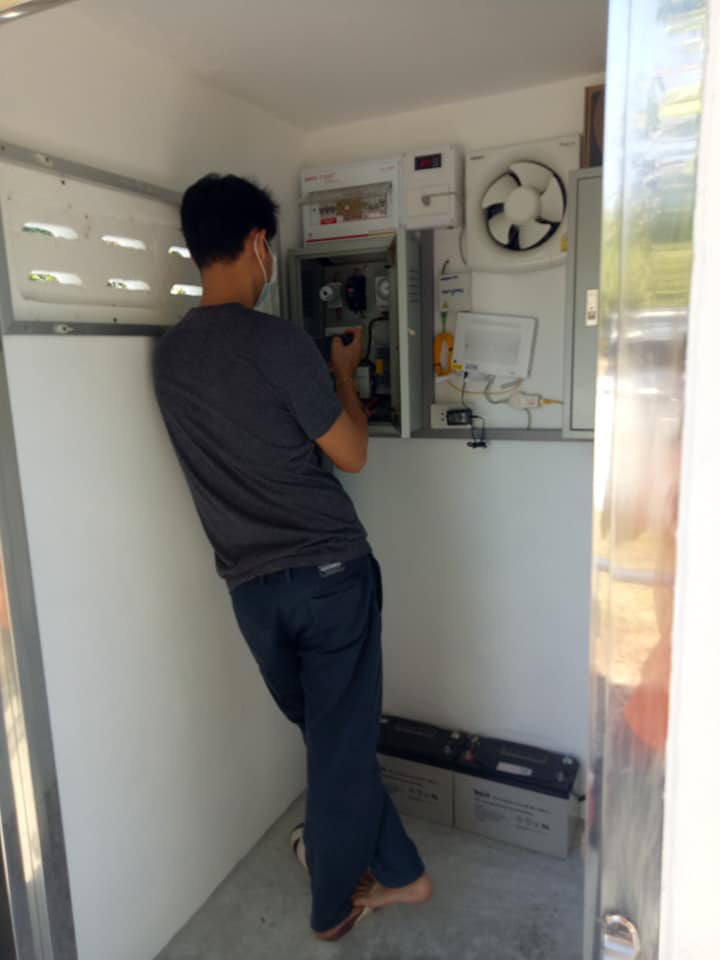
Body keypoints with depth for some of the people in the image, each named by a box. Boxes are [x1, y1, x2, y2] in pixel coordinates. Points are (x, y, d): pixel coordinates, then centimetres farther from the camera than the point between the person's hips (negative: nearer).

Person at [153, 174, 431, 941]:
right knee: (342, 740, 14)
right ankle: (334, 906, 35)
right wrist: (344, 373, 7)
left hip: (251, 584, 6)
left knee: (325, 734, 22)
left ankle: (394, 872, 40)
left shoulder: (169, 355, 6)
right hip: (329, 570, -6)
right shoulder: (276, 341, -16)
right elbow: (350, 455, -9)